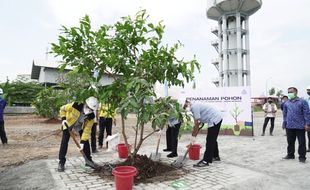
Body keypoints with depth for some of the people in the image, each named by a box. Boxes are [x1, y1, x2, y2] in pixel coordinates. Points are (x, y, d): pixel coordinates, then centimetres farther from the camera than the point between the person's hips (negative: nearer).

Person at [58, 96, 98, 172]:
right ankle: (61, 162, 1)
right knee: (64, 141, -9)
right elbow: (62, 109, -18)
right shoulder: (75, 106, -38)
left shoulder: (91, 117, -30)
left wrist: (82, 142, -26)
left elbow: (87, 130, -24)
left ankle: (89, 160, 13)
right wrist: (63, 119, -27)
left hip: (80, 126, 2)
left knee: (86, 141, -2)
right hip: (68, 124, -2)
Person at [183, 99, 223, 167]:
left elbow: (196, 124, -15)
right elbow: (198, 123, 21)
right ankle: (216, 156, 33)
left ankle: (206, 161, -5)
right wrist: (193, 135, 23)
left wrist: (193, 136, -7)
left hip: (214, 120, -11)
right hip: (218, 118, 11)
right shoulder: (196, 105, 14)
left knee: (210, 141, -8)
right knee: (213, 139, 20)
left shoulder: (194, 107, -16)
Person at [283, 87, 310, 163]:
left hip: (300, 126, -4)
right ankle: (290, 155, 26)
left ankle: (302, 157, 16)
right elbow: (285, 114, 15)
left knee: (302, 142, 5)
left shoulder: (302, 102, -4)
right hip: (289, 126, 4)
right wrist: (285, 123, 13)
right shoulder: (286, 103, 8)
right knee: (290, 142, 13)